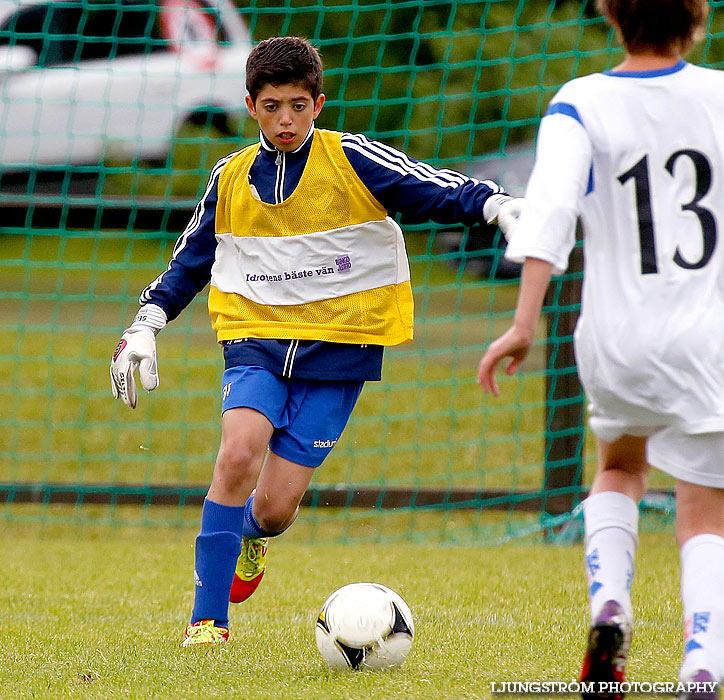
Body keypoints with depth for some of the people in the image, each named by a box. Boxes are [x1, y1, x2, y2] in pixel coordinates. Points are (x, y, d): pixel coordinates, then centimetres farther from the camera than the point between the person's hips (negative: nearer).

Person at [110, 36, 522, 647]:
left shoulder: (353, 162, -6)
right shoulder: (230, 179, 6)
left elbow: (441, 191, -9)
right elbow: (189, 262, 20)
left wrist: (498, 203, -28)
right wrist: (146, 326, 12)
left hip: (338, 346, -2)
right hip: (256, 337, 2)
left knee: (275, 507, -7)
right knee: (238, 454, -25)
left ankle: (250, 531, 35)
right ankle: (208, 619, -15)